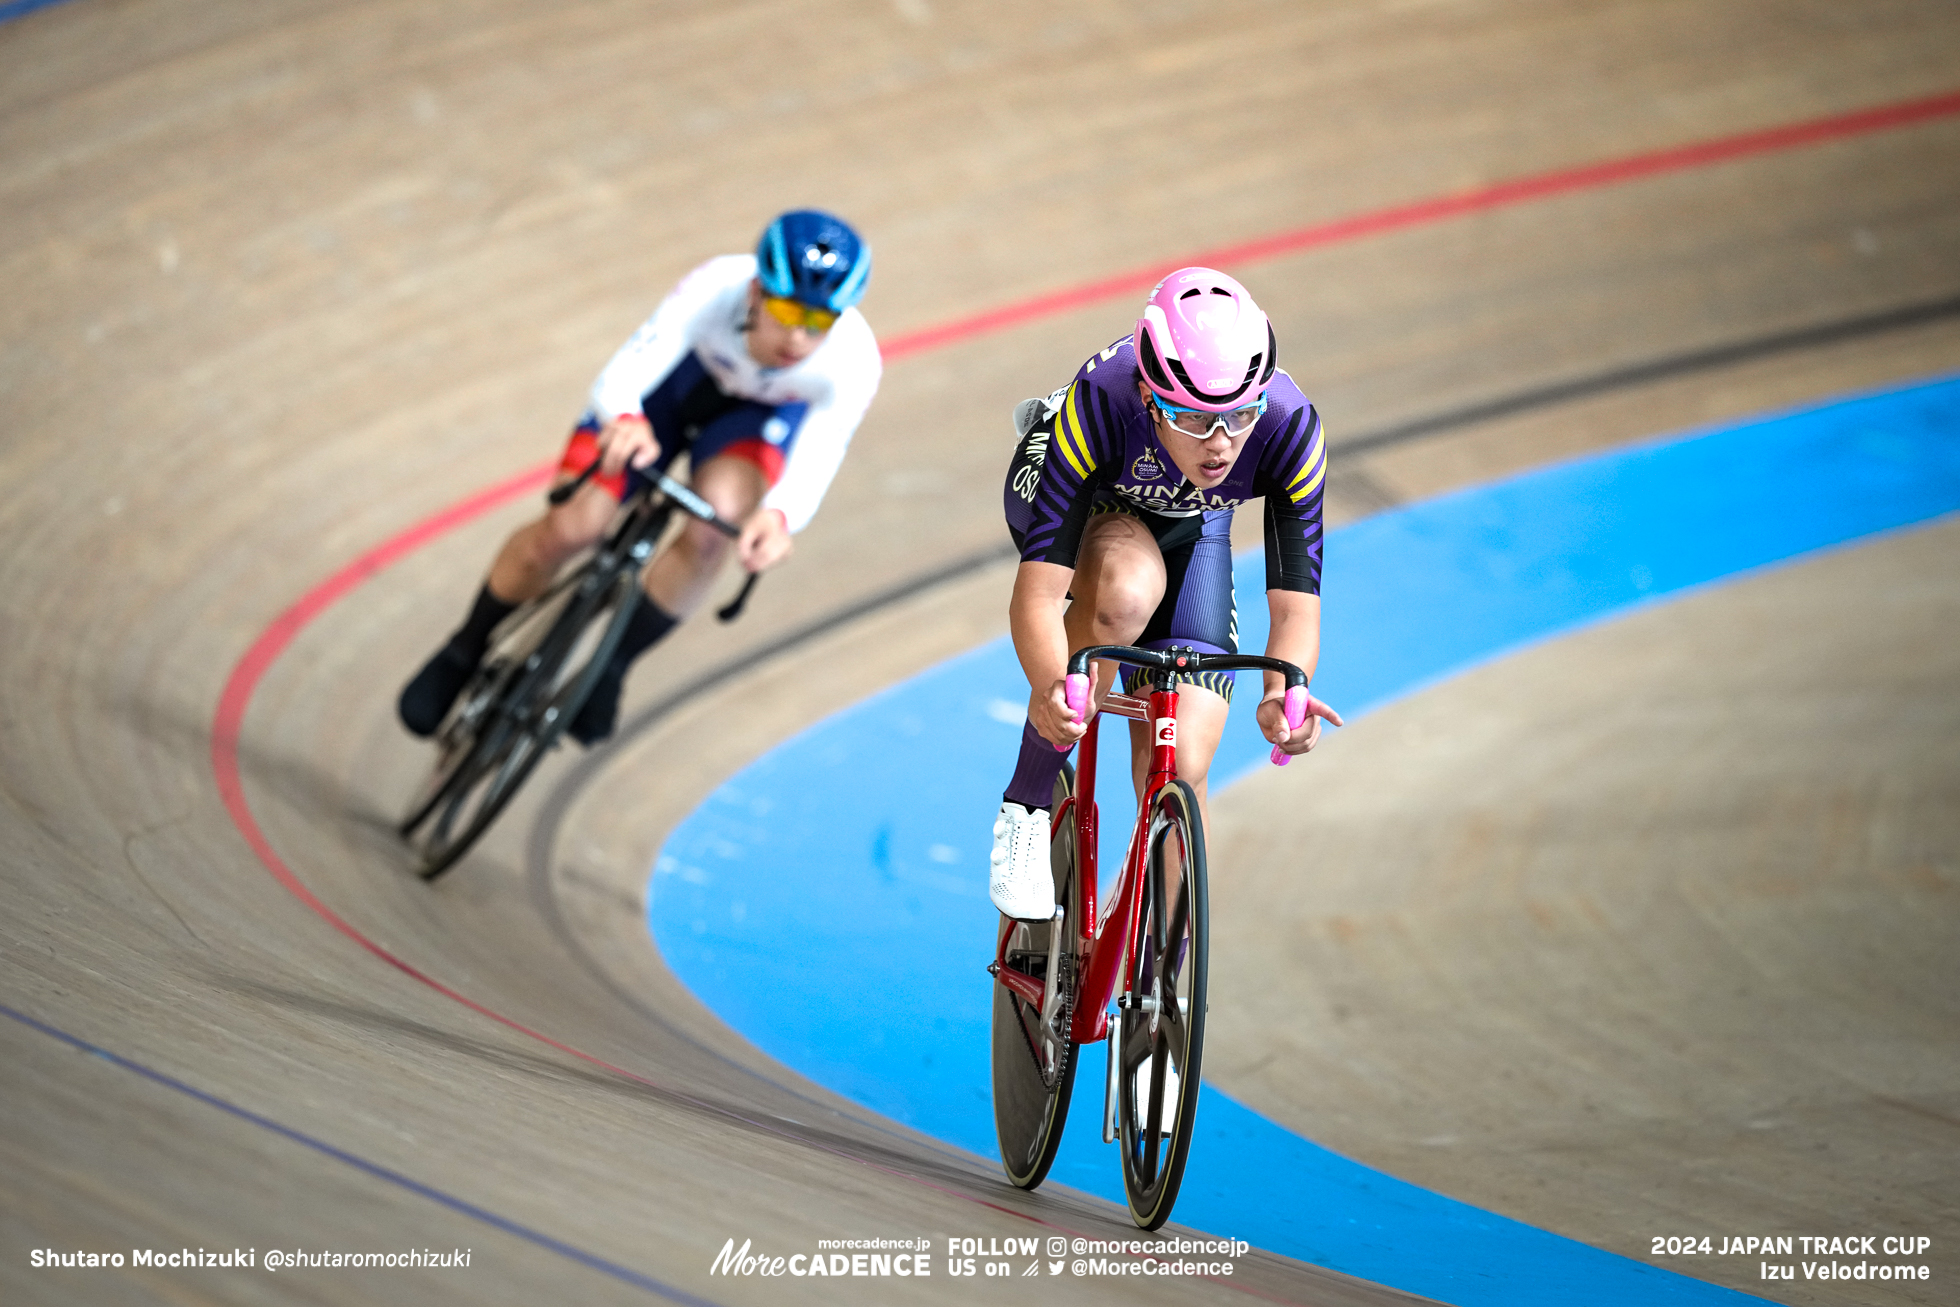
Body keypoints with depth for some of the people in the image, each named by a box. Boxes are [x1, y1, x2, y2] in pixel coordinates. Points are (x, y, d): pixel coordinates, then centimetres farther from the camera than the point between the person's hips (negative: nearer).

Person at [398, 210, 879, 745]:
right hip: (675, 378, 0)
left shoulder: (853, 361, -38)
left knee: (711, 530, -30)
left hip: (761, 411, 0)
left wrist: (780, 517, -72)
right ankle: (464, 651, 14)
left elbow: (813, 464, -49)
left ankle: (613, 666, -5)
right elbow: (619, 378, -48)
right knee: (569, 528, -15)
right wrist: (625, 419, -72)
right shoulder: (715, 290, -40)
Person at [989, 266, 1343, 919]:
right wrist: (1051, 687, -64)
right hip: (1070, 494, -2)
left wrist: (1282, 691, -56)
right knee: (1128, 589, -38)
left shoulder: (1291, 427, -36)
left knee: (1180, 775, -10)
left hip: (1189, 523, 2)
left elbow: (1296, 601, -34)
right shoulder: (1099, 405, -42)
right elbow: (1037, 594, -44)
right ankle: (1028, 805, -18)